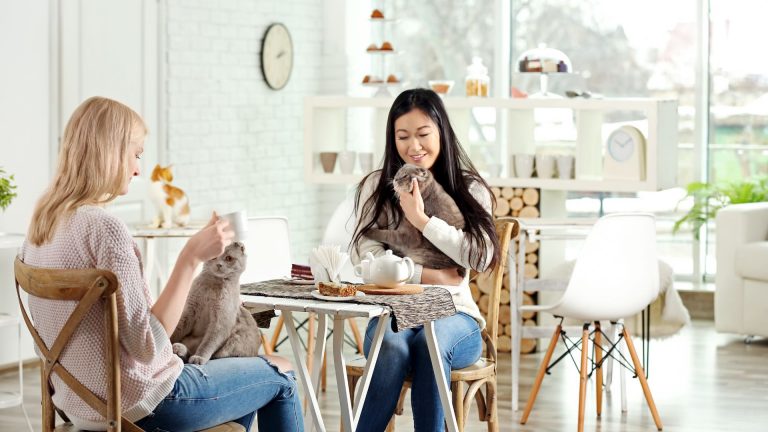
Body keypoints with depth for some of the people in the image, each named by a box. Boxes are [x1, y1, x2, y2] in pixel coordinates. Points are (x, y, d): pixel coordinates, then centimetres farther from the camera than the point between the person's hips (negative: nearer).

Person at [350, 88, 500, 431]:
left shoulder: (471, 190, 8)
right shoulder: (378, 186, 9)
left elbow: (482, 255, -8)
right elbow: (364, 252, -3)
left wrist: (421, 220, -13)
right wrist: (424, 275, -14)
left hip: (453, 314, 0)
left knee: (431, 343, -36)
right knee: (393, 346, -35)